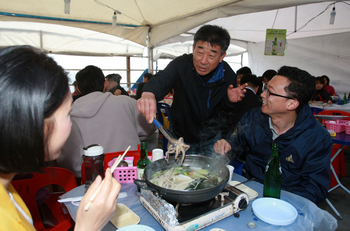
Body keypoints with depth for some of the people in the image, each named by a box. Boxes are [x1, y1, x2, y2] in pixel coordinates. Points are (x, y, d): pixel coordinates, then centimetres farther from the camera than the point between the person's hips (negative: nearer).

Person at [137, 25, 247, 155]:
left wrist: (230, 100, -21)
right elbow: (162, 78, -43)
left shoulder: (228, 74, -13)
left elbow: (224, 105, 2)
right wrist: (149, 93, -64)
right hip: (180, 136, -1)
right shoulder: (181, 64, -23)